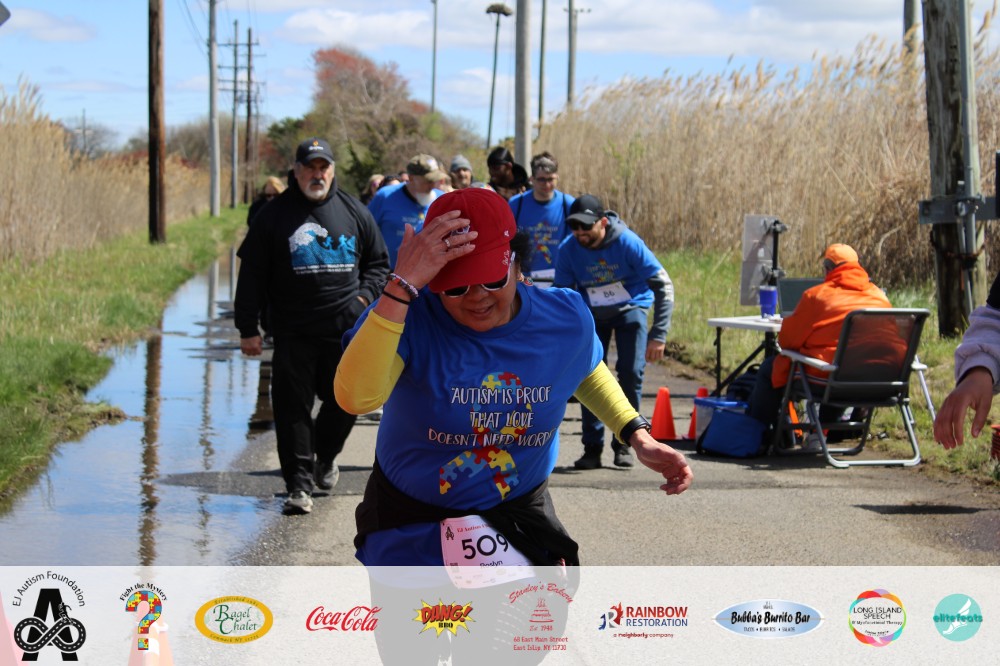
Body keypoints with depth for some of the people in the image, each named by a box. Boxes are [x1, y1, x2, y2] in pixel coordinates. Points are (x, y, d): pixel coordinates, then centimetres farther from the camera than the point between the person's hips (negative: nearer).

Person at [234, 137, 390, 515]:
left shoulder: (354, 213, 8)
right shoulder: (275, 215, 2)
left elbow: (378, 263, 19)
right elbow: (251, 276, 3)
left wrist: (364, 294, 0)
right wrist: (247, 328, -2)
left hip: (347, 331, 2)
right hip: (293, 333, -2)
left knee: (346, 401, 8)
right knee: (293, 408, -4)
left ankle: (326, 455, 36)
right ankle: (299, 484, 1)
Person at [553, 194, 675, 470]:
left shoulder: (627, 242, -26)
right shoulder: (568, 249, -19)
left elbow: (664, 286, -22)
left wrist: (658, 335, -26)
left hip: (630, 307, -2)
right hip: (592, 313, 2)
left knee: (631, 371, -15)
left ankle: (624, 443, -1)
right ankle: (592, 447, 0)